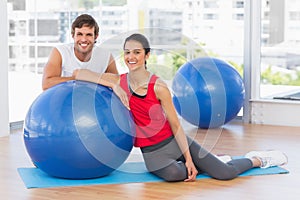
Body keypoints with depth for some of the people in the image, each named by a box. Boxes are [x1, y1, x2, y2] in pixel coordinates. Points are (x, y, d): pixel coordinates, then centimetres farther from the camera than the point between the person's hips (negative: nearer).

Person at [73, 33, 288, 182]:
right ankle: (197, 167, 3)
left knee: (225, 173, -8)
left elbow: (175, 124, -10)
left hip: (174, 140, -2)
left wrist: (189, 158, -13)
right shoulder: (119, 82, -7)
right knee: (173, 174, -34)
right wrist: (114, 85, -23)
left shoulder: (159, 87, -15)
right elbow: (78, 73, -12)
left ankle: (257, 159, 27)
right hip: (151, 150, 2)